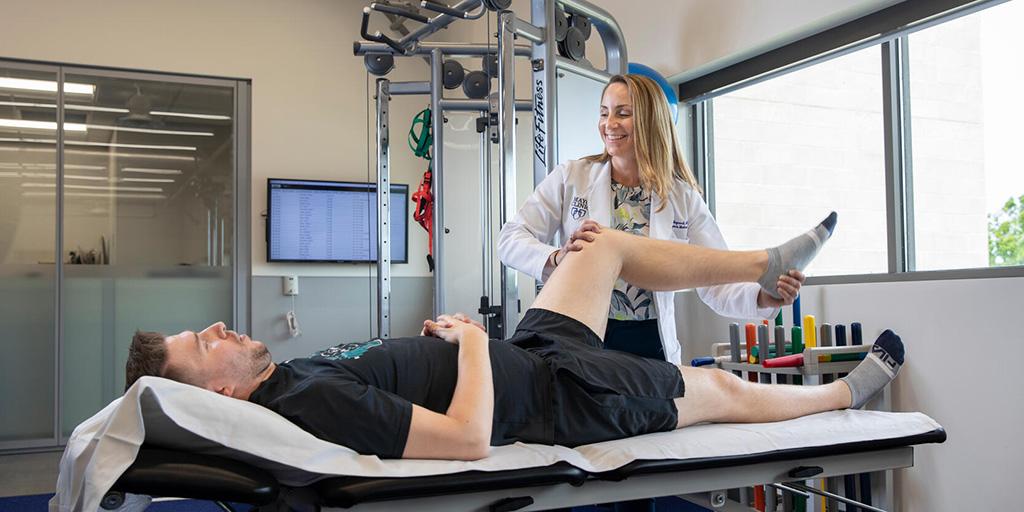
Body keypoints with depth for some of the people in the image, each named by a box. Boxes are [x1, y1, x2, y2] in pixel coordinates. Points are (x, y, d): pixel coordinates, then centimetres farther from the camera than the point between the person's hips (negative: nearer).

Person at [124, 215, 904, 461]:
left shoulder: (294, 373, 0)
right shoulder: (314, 401, -31)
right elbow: (468, 439, -35)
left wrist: (442, 341, 0)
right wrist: (472, 340, -21)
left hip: (525, 353, 9)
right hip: (558, 395, -8)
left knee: (607, 244, 16)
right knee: (718, 388, 10)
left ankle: (770, 263, 33)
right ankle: (846, 392, 40)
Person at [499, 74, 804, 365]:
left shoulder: (683, 197, 3)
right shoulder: (570, 178, 0)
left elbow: (716, 284, 0)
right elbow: (511, 240, -4)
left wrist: (765, 297, -21)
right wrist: (556, 259, -25)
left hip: (652, 346, 2)